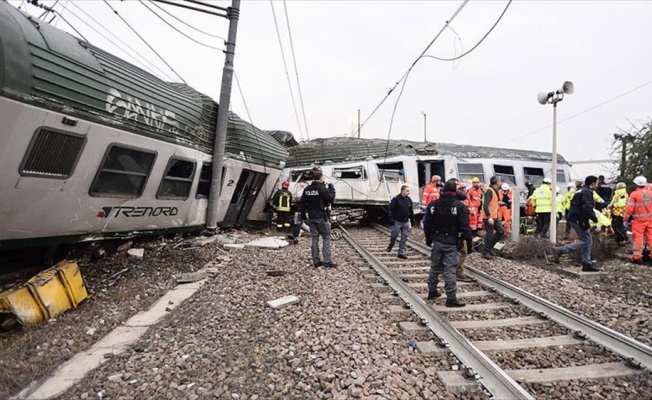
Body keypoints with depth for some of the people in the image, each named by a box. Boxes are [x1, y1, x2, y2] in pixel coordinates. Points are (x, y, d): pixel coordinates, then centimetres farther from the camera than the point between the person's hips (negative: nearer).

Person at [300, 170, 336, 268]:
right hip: (322, 217, -6)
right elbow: (331, 199, -10)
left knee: (314, 238, 10)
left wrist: (303, 216, 16)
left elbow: (302, 203, 9)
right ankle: (327, 261, -4)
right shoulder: (322, 188, -13)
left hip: (311, 218, 6)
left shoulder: (307, 189, 7)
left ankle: (316, 261, 13)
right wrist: (332, 189, 4)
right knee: (326, 238, 0)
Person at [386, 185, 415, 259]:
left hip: (406, 222, 5)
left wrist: (412, 221, 14)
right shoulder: (396, 199, -11)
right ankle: (391, 245, 38)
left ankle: (401, 252, 11)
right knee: (394, 236, 9)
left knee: (404, 238, 4)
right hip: (397, 221, -4)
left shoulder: (409, 200, 6)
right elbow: (389, 209, -13)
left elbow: (411, 211, 14)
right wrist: (391, 219, -19)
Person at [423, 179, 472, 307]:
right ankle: (451, 298, 1)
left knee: (435, 267, 16)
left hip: (437, 241, 4)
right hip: (451, 243, -4)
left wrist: (429, 239, 17)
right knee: (449, 270, -3)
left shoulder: (433, 204, 3)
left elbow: (427, 225, 7)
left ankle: (432, 291, 27)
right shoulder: (459, 206, -11)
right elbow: (464, 228, -13)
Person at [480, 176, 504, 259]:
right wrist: (489, 217, -29)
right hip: (488, 217, -10)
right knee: (490, 235, -2)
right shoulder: (489, 191, -18)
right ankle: (486, 252, 11)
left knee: (501, 231, 10)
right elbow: (485, 205, -27)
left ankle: (490, 246, 21)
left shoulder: (495, 191, 13)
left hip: (494, 216, 10)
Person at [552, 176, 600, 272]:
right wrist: (595, 219, -17)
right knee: (586, 241, -6)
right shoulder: (587, 192, -13)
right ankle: (559, 250, -12)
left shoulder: (582, 191, 19)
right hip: (579, 220, -10)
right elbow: (587, 208, -24)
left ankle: (587, 264, 16)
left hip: (575, 218, 10)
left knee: (588, 241, 13)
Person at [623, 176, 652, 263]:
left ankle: (637, 256, 0)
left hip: (639, 220, -5)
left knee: (638, 237, -1)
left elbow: (630, 208, -13)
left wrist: (625, 219, -6)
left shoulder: (634, 194, -11)